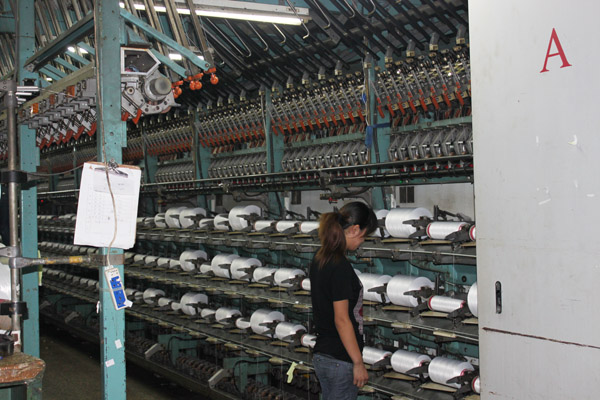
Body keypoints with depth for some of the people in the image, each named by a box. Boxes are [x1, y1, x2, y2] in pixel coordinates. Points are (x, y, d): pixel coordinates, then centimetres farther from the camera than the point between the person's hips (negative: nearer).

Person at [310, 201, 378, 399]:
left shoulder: (319, 260, 7)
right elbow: (341, 319, -21)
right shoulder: (340, 266, -21)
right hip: (340, 360, -9)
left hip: (321, 354, 9)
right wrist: (358, 363, -16)